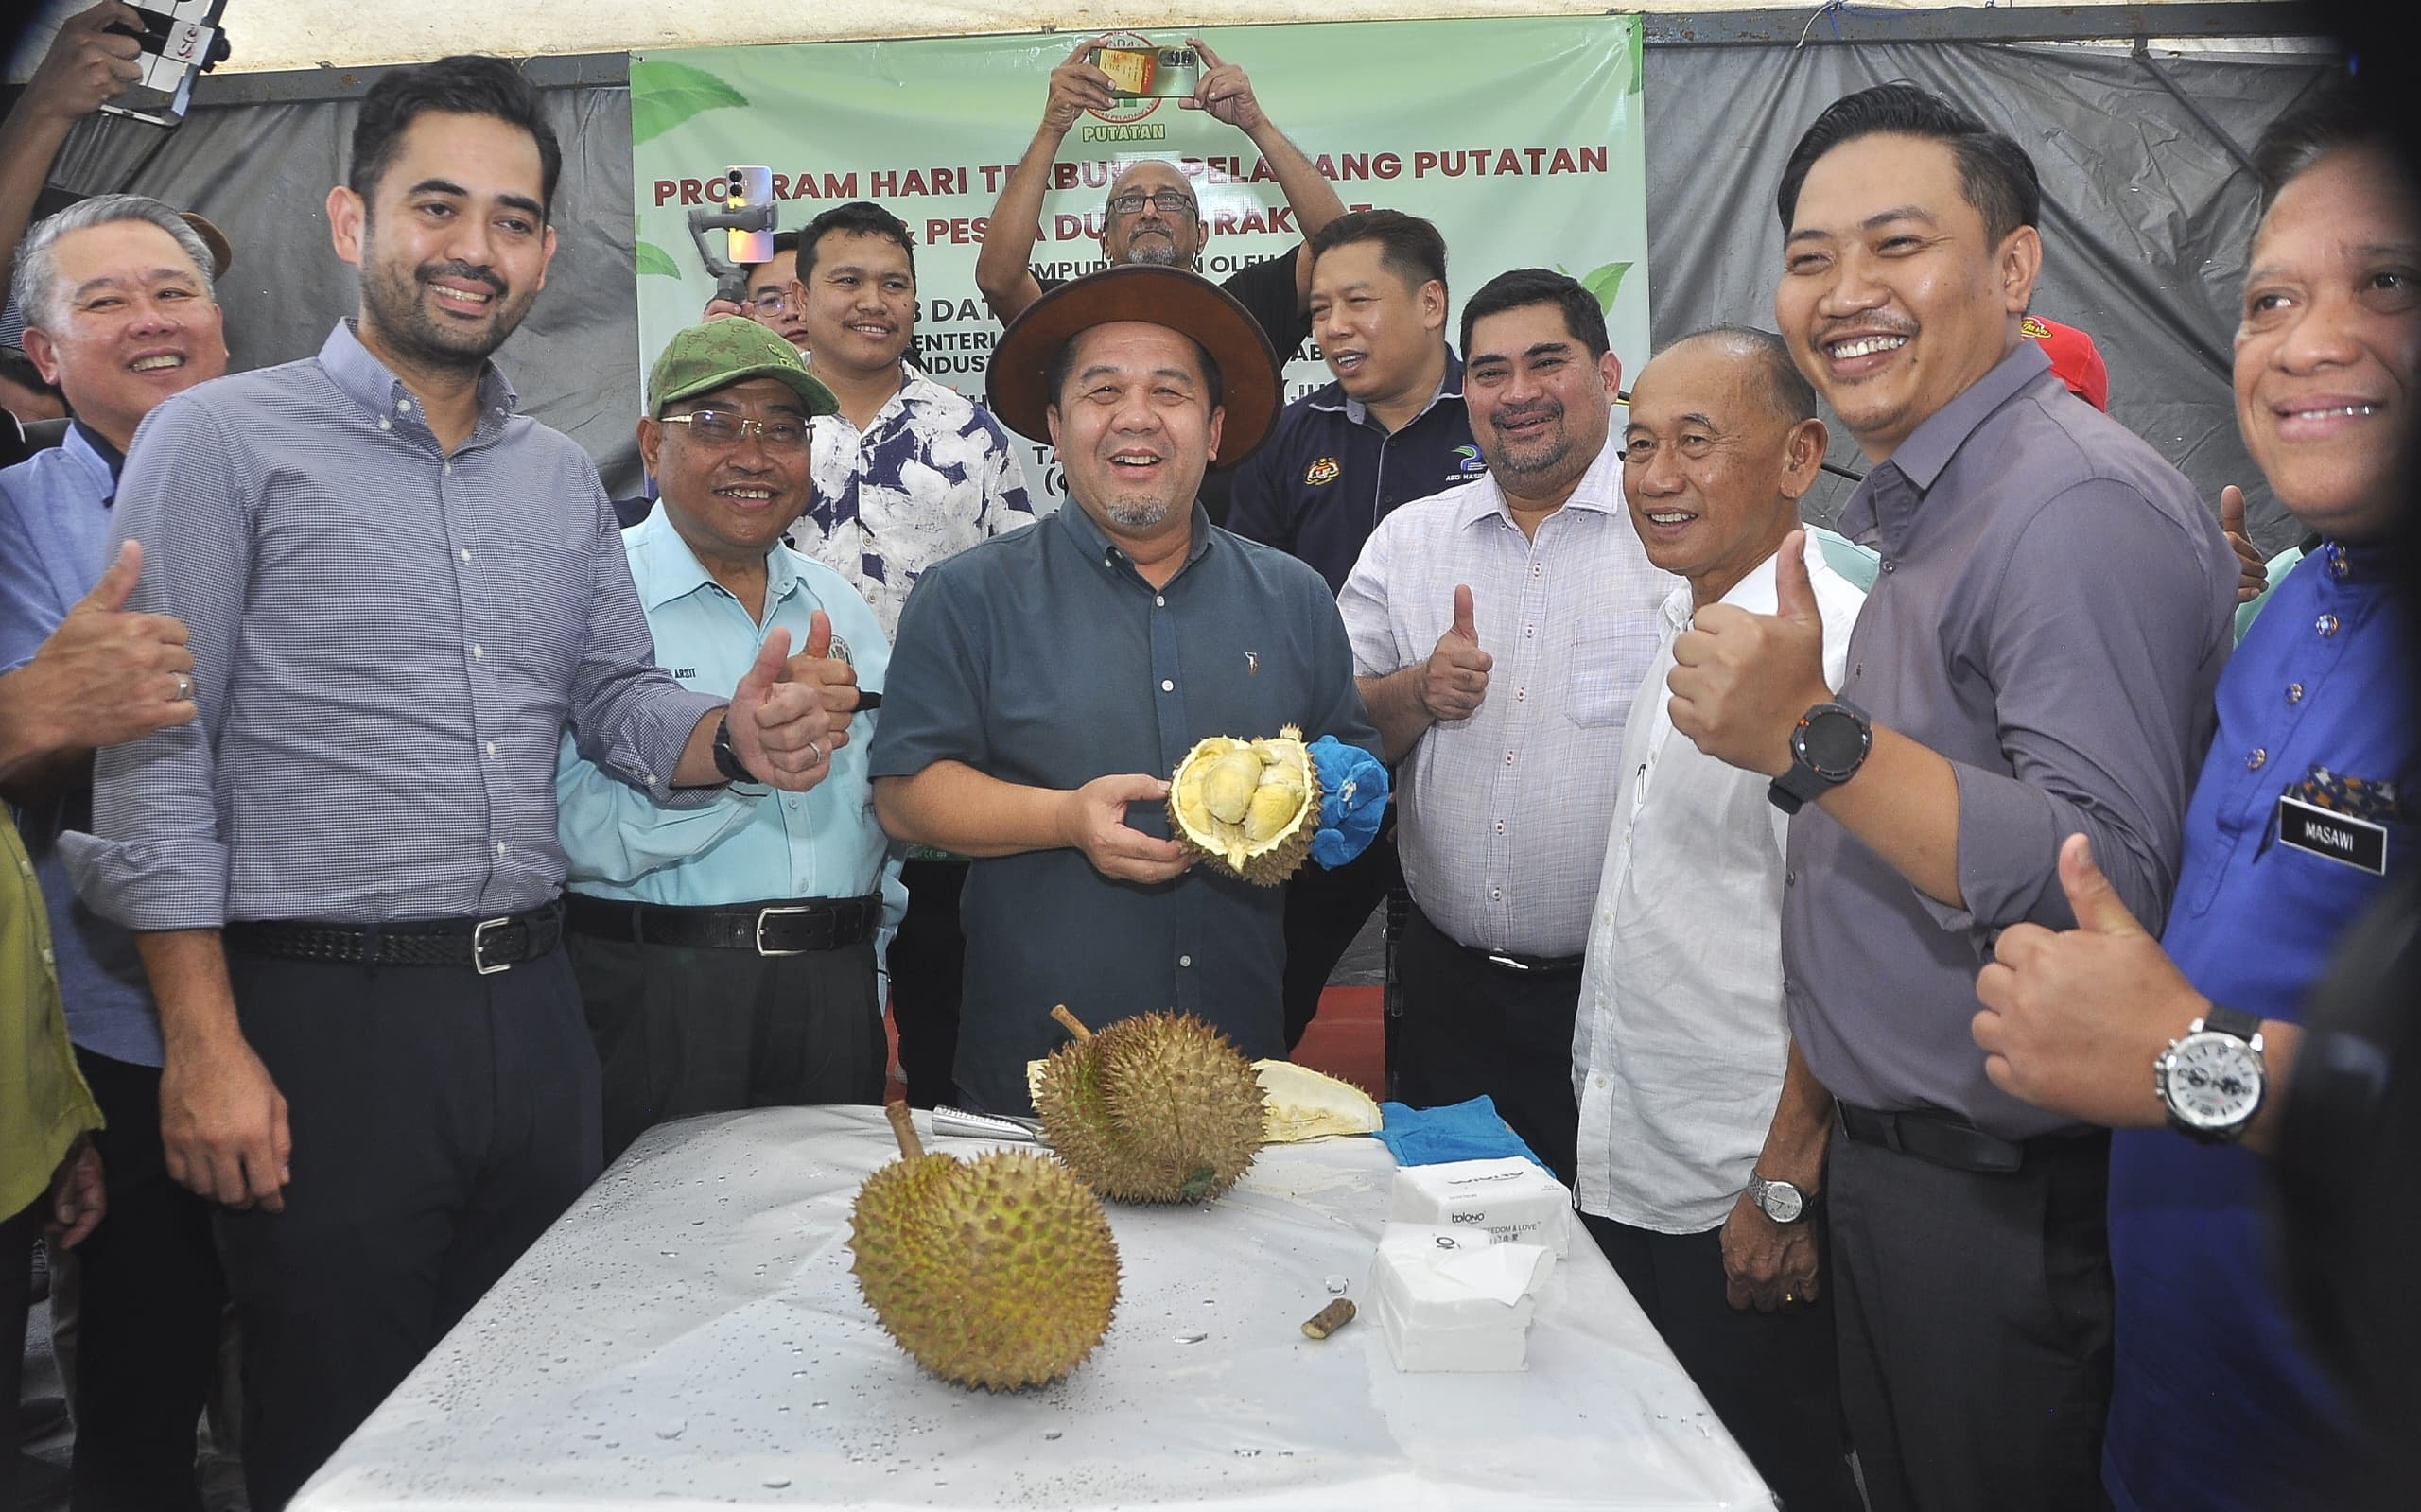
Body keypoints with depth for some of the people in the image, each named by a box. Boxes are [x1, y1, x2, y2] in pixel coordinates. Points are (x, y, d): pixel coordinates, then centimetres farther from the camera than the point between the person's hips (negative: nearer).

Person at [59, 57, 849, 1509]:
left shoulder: (563, 475, 14)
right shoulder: (222, 440, -5)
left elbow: (617, 697, 17)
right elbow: (154, 753, -9)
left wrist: (731, 737, -6)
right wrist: (206, 1045, -15)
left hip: (536, 1007, 6)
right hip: (326, 1019, -5)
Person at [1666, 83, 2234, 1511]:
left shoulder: (2080, 509, -19)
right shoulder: (1927, 513, 12)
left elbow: (2109, 886, -29)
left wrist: (1815, 742, -32)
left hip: (2011, 1214, -9)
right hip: (1898, 1175, 9)